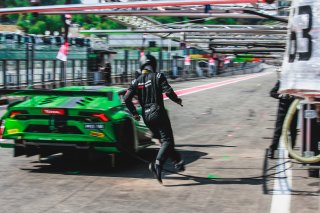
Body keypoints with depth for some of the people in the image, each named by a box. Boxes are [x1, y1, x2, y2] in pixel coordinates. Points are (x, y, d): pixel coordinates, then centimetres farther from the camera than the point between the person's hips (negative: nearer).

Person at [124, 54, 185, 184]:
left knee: (163, 140, 19)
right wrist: (177, 100, 3)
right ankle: (158, 164, -31)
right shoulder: (158, 76, -3)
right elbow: (168, 91, -16)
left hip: (146, 116, 6)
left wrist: (134, 113, 11)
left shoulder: (136, 81, 8)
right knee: (167, 141, -8)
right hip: (159, 113, -5)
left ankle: (178, 163, 29)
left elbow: (126, 99, -1)